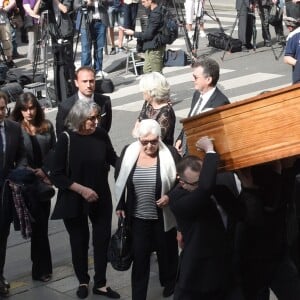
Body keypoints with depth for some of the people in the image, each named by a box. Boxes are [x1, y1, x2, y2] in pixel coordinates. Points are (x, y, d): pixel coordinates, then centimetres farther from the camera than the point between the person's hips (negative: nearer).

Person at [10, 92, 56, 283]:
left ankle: (39, 266, 22)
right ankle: (42, 269, 9)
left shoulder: (47, 126, 4)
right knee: (39, 225, -2)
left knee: (41, 224, 9)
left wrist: (46, 171, -6)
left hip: (44, 181, 3)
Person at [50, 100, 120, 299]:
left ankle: (100, 284, 23)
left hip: (101, 199, 2)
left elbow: (113, 159, 7)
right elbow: (57, 175, -12)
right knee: (79, 241, 12)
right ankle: (83, 282, 33)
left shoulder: (101, 135, -9)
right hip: (74, 201, -2)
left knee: (103, 240, 6)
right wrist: (81, 189, -19)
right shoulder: (66, 139, -16)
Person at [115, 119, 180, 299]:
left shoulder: (170, 154, -13)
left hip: (163, 217, -1)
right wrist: (120, 206, 6)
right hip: (138, 217, 1)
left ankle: (170, 284, 42)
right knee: (139, 257, 5)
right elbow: (120, 181, 6)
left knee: (167, 252, 18)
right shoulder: (128, 153, -6)